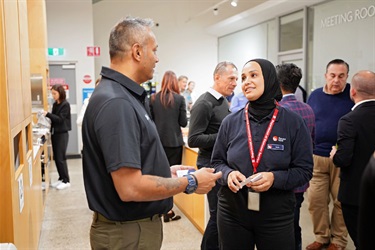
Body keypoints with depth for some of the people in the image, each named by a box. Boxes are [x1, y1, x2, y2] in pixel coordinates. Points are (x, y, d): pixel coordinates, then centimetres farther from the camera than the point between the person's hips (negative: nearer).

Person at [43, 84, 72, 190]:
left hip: (62, 134, -7)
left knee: (61, 158, -5)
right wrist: (47, 116, -1)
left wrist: (47, 114, -23)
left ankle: (66, 181, 4)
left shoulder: (65, 104, -12)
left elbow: (60, 119, -18)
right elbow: (54, 118, 15)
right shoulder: (55, 104, 10)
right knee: (56, 157, 10)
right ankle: (61, 178, 21)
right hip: (54, 133, 7)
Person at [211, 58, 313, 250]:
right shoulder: (230, 122, 0)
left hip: (276, 217, -1)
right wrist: (228, 174, -15)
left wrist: (275, 178, -21)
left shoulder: (293, 122, -5)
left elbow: (304, 170, -4)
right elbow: (217, 162, 7)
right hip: (232, 214, 2)